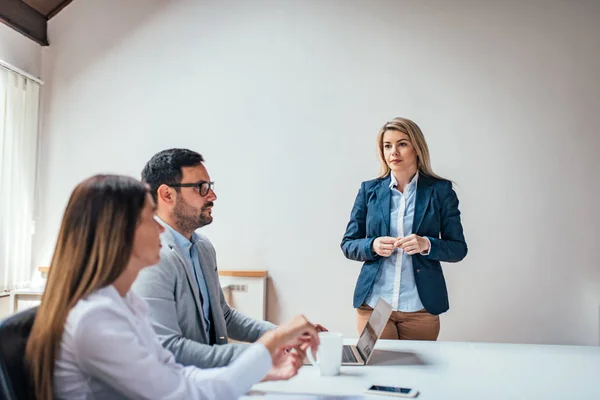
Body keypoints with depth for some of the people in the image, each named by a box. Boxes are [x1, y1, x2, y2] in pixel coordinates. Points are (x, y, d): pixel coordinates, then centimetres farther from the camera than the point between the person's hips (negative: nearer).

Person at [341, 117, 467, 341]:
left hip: (421, 306, 0)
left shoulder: (440, 190, 1)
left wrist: (426, 244, -18)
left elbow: (458, 249, 1)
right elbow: (348, 245, 6)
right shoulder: (369, 190, 4)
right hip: (372, 304, 1)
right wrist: (372, 245, -14)